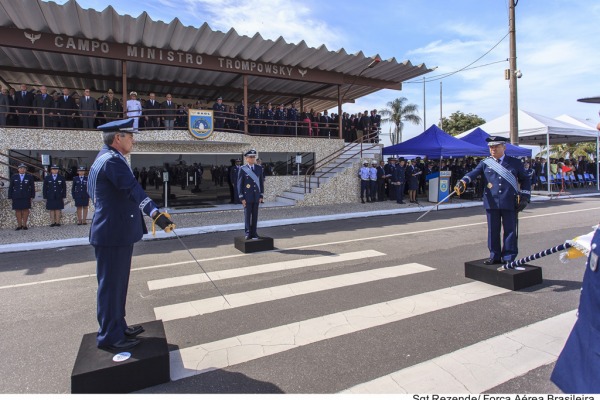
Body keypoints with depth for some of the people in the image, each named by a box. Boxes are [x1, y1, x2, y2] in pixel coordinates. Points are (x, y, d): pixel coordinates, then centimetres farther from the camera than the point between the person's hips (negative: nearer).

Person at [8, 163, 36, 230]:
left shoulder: (30, 177, 5)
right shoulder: (14, 177, 9)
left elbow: (32, 187, 4)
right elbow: (10, 187, 10)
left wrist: (32, 196, -1)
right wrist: (10, 197, 4)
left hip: (26, 197, -1)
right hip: (16, 197, 1)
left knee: (25, 210, -1)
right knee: (17, 210, 1)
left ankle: (24, 225, 6)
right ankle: (19, 225, 7)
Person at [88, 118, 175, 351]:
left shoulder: (105, 158, 16)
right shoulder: (112, 160, -19)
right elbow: (133, 189, -34)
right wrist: (155, 213, -45)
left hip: (116, 232, 11)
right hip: (113, 234, -11)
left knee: (117, 282, 20)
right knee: (111, 284, 2)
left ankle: (117, 326, 34)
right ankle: (109, 336, 16)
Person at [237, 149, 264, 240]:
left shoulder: (259, 168, 6)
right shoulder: (242, 169, -4)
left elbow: (261, 182, 9)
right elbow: (239, 184, -4)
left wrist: (261, 195, 3)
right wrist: (241, 197, -8)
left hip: (256, 196, 3)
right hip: (247, 196, -3)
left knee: (255, 215, 7)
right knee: (247, 215, 3)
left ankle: (254, 233, 16)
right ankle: (248, 233, 13)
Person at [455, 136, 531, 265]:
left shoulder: (515, 163, 7)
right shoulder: (485, 163, 6)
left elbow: (525, 180, 13)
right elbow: (473, 173, -11)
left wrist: (524, 196, 2)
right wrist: (463, 182, -30)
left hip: (510, 203, 0)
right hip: (491, 203, 1)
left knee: (510, 231, 5)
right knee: (493, 231, 7)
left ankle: (508, 258, 15)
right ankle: (495, 256, 20)